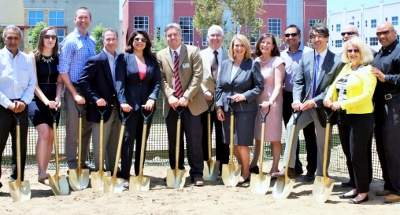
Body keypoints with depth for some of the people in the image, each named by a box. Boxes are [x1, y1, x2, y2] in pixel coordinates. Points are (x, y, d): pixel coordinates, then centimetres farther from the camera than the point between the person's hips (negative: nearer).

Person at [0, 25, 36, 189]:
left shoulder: (28, 59, 10)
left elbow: (32, 84, 8)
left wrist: (23, 101, -7)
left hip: (21, 106, 4)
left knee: (21, 146, 8)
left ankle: (18, 181, 18)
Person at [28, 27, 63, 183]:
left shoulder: (58, 58, 7)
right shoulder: (34, 57, -3)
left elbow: (60, 82, 4)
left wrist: (57, 98, -13)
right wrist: (46, 101, -20)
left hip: (53, 101, 4)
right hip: (37, 99, -4)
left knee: (51, 136, 3)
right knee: (44, 132, -20)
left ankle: (44, 172, 12)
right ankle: (41, 172, -16)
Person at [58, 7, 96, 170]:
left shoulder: (92, 42, 9)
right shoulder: (70, 41, -8)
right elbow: (62, 71, -11)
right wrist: (75, 94, -15)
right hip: (74, 89, -6)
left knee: (87, 129, 12)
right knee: (73, 130, 0)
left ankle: (82, 162, 23)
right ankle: (72, 165, 10)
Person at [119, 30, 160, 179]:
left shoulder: (152, 60, 11)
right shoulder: (125, 58, 2)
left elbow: (157, 81, 4)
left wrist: (152, 98, -11)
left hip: (146, 105, 4)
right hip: (130, 105, -3)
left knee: (143, 139, 8)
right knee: (128, 139, -4)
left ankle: (139, 174, 15)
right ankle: (125, 174, -1)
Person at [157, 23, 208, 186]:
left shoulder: (193, 51, 0)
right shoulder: (161, 55, 7)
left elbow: (197, 76, -6)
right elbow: (162, 79, 4)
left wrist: (186, 97, -13)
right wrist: (170, 96, -12)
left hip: (191, 103, -2)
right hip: (171, 105, 2)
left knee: (194, 140, -1)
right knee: (174, 141, 7)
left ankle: (197, 174, 6)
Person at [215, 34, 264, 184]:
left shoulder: (253, 64, -1)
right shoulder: (225, 64, 11)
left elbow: (260, 86, -3)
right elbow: (219, 87, 12)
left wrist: (245, 95, -16)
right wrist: (219, 106, 4)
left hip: (245, 109, -4)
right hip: (227, 109, 5)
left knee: (242, 143, -3)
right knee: (233, 144, 8)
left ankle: (245, 174, 13)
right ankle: (243, 169, 26)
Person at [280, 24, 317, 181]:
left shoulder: (308, 53, -7)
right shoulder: (282, 55, 9)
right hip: (288, 97, 5)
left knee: (309, 134, 2)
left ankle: (311, 169, 9)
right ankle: (295, 167, 22)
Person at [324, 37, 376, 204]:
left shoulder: (367, 70, -9)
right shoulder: (345, 68, 14)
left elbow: (366, 95, -18)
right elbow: (334, 85, 14)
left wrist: (342, 104, -21)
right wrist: (328, 97, -8)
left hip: (361, 117, -7)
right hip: (343, 117, 7)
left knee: (358, 155, -3)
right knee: (350, 155, 13)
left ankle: (363, 191, 9)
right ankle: (356, 187, 24)